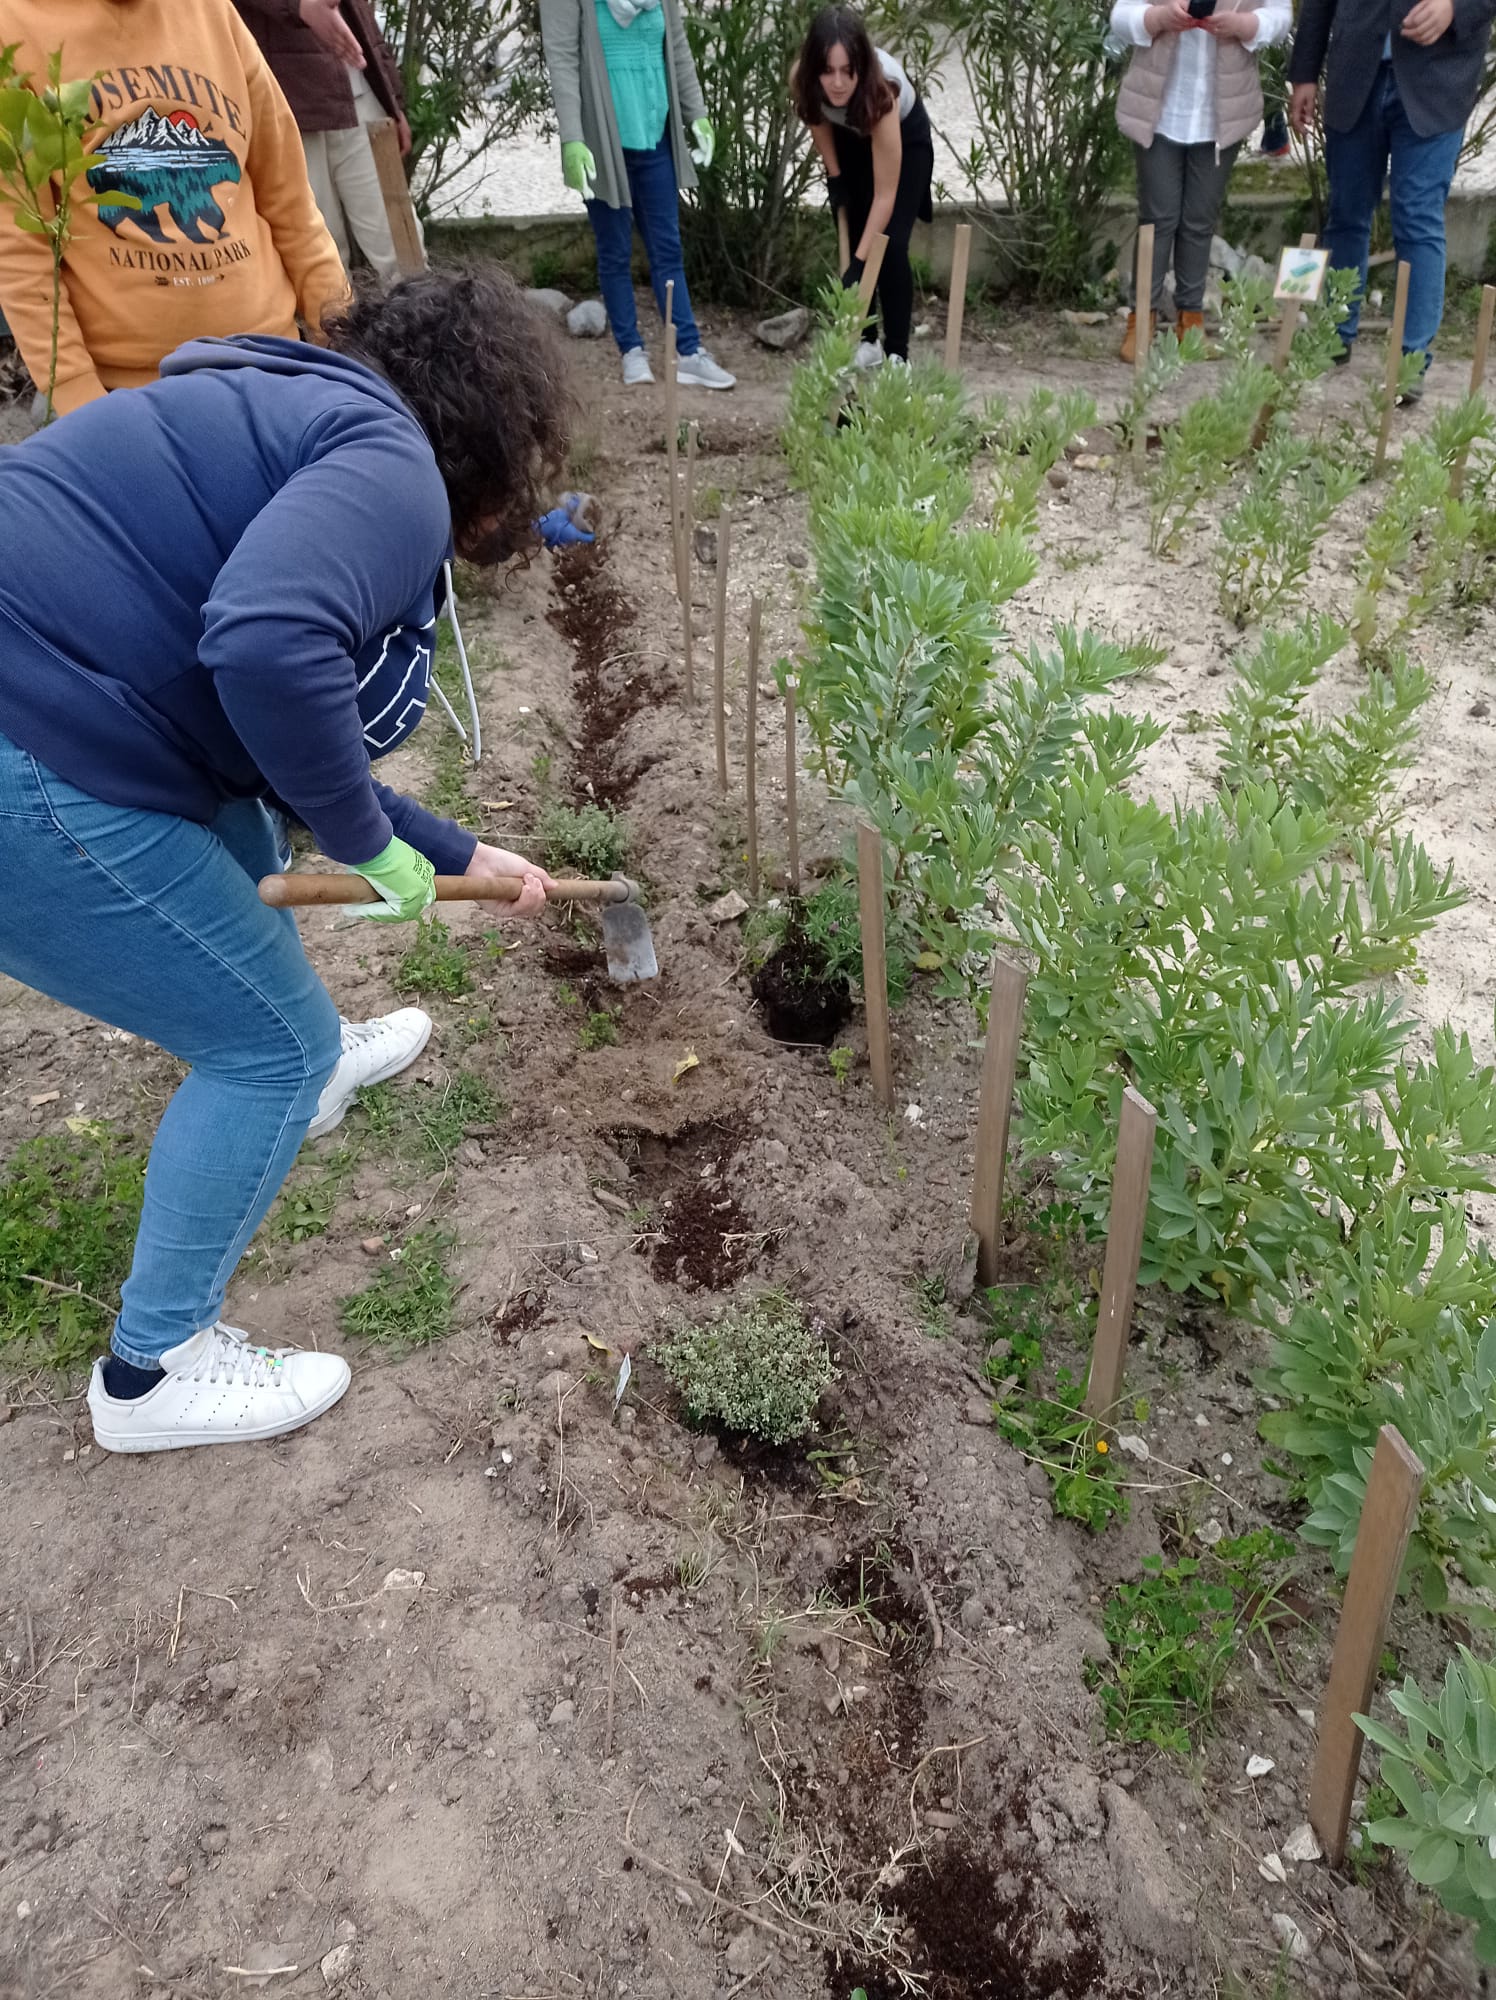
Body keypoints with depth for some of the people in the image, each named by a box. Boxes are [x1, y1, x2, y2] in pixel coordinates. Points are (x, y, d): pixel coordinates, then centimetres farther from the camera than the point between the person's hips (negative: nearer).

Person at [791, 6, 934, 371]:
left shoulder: (881, 91, -43)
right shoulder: (801, 80, -33)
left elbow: (885, 195, -42)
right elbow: (818, 118, -6)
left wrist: (860, 262, -46)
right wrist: (833, 174, -3)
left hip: (905, 135, -4)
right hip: (850, 137, 4)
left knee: (890, 247, -15)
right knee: (852, 240, 0)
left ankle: (897, 353, -7)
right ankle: (866, 341, 13)